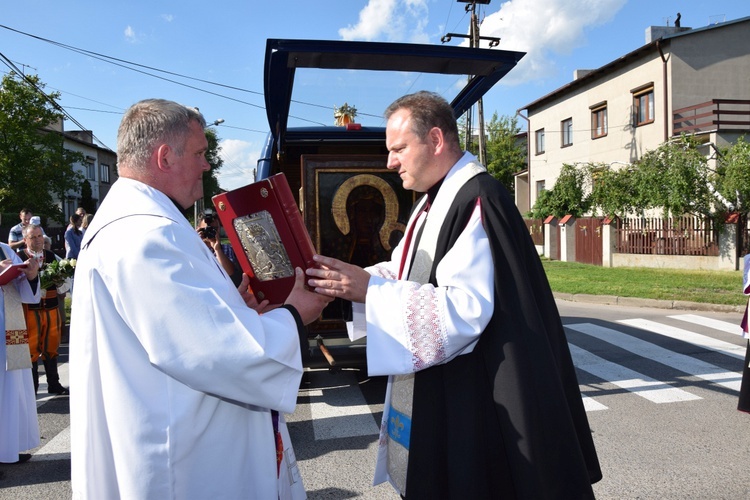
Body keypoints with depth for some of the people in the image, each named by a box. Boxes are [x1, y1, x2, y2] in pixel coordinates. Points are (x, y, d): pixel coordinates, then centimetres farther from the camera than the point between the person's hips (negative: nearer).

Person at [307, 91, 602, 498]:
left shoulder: (476, 201, -20)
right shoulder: (434, 201, 10)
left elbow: (464, 308, -28)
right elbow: (408, 276, 14)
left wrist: (369, 289, -27)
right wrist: (352, 282, -3)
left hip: (465, 400, -9)